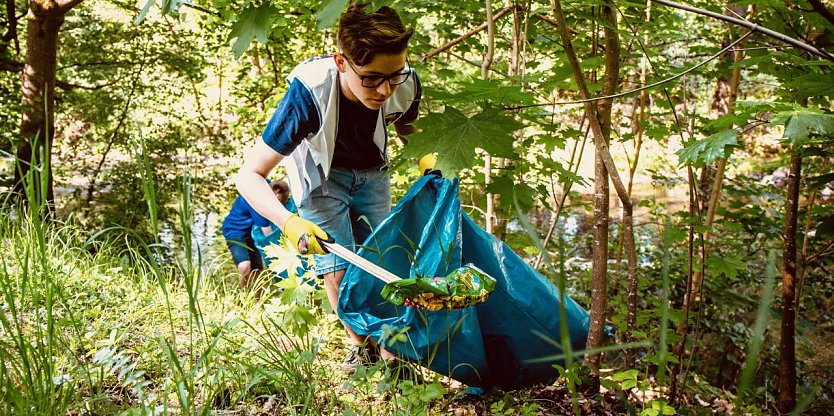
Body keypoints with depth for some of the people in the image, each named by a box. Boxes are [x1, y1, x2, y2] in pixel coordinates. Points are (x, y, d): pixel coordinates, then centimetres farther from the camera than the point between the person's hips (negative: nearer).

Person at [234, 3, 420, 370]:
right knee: (338, 266, -10)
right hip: (321, 175, -3)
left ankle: (389, 346, 13)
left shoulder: (406, 85, -29)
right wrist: (289, 221, -55)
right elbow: (250, 175, -38)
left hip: (371, 172, 3)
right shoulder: (309, 94, -41)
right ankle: (360, 344, 13)